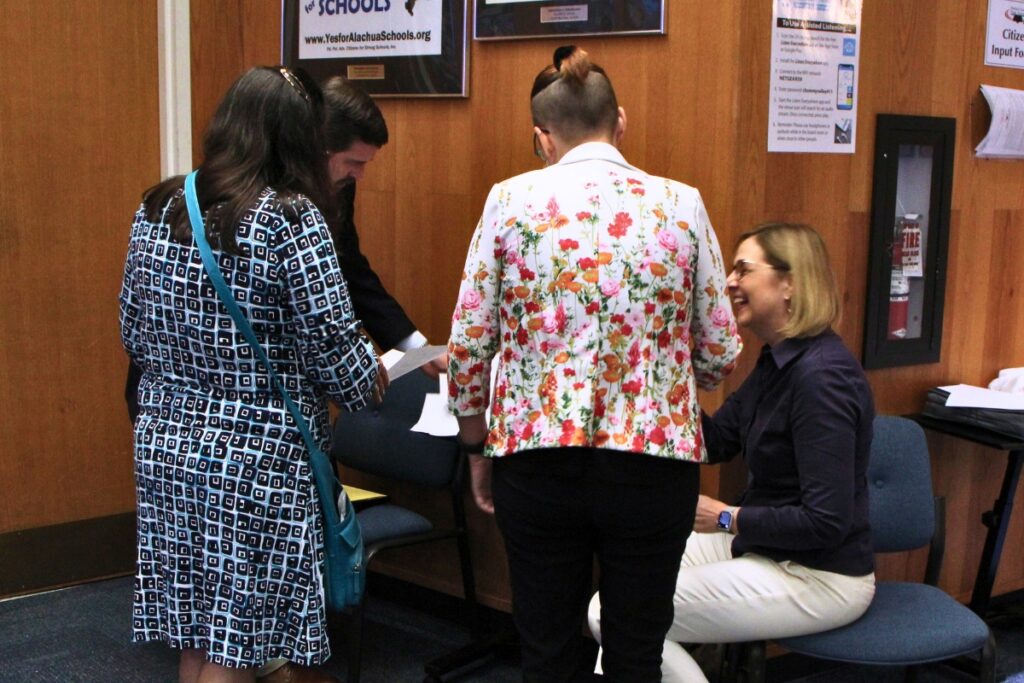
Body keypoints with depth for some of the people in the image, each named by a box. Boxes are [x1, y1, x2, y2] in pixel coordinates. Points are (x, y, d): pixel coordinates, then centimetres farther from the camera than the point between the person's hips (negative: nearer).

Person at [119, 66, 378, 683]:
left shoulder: (158, 209, 4)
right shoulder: (292, 218, -14)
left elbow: (134, 333, 11)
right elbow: (332, 340, -14)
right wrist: (366, 381, 6)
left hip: (166, 446, 6)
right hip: (259, 457, -6)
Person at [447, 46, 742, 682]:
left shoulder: (511, 200, -2)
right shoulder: (681, 203, -1)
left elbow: (468, 347, -2)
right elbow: (720, 352, 3)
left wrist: (477, 446, 12)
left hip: (536, 456, 0)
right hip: (652, 462, 0)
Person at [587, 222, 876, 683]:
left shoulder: (821, 376, -24)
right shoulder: (778, 361, 6)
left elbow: (827, 521, -26)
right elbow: (715, 443, 9)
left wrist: (726, 519, -22)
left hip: (817, 576, -9)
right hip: (763, 546, 9)